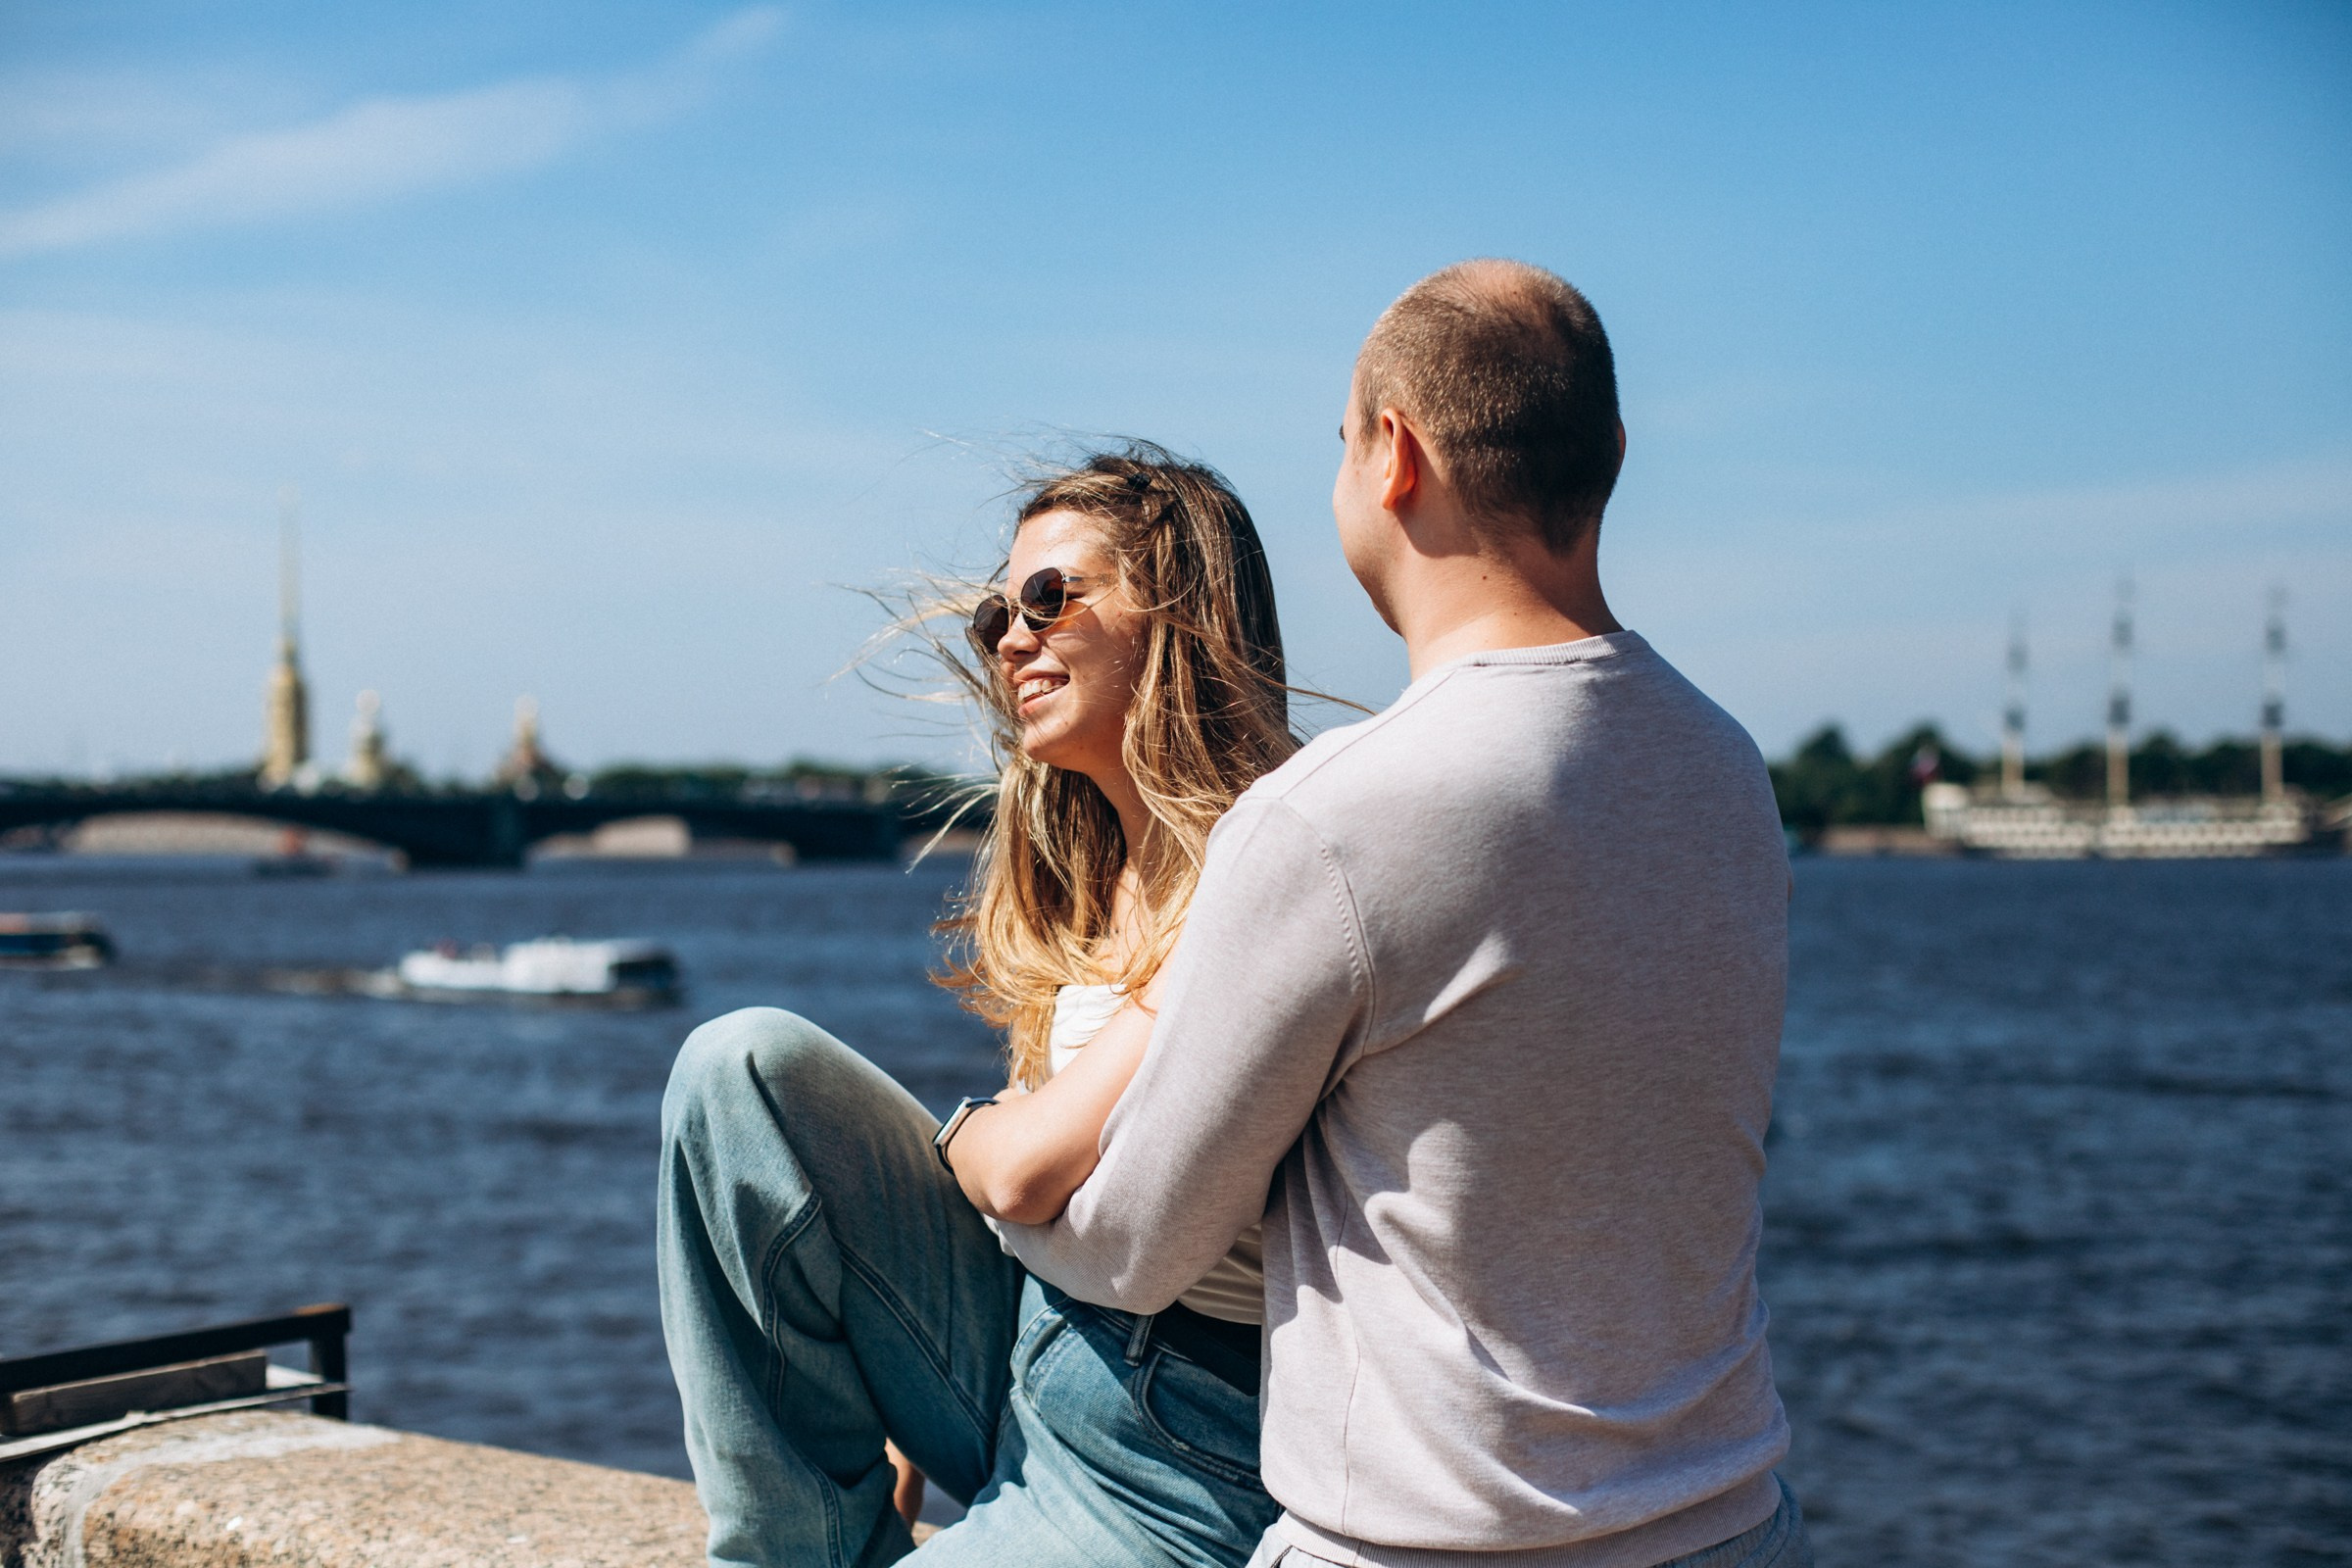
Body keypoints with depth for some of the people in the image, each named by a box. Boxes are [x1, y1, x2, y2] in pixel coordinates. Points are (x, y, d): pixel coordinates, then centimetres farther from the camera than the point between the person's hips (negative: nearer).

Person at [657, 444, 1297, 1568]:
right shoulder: (1086, 879, 10)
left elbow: (1031, 1169, -22)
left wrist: (967, 1136, -1)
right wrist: (908, 1403, 11)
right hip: (1018, 1369, 8)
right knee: (743, 1065, -7)